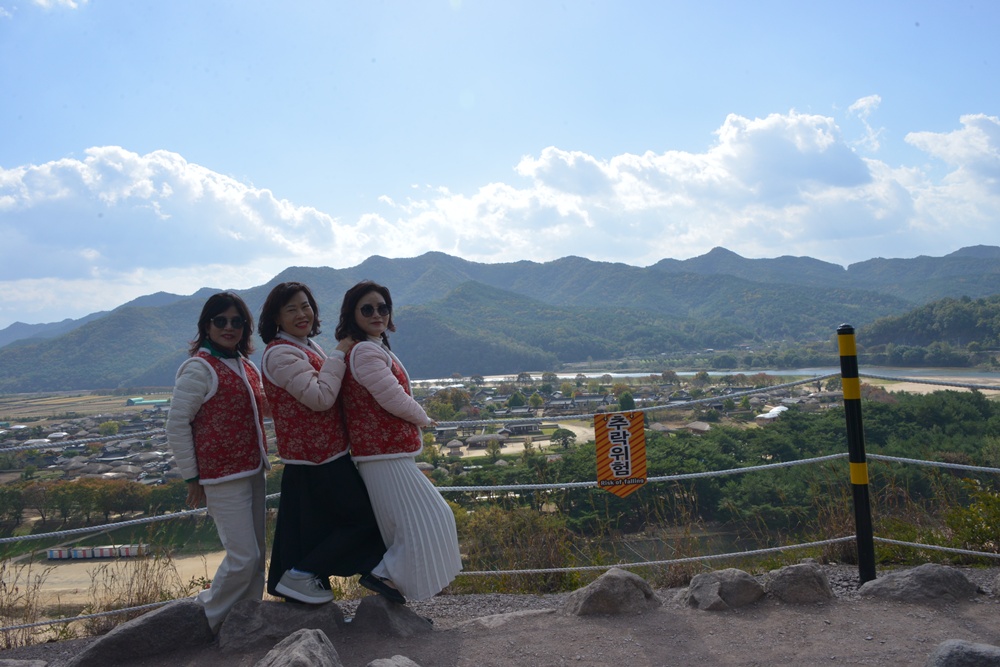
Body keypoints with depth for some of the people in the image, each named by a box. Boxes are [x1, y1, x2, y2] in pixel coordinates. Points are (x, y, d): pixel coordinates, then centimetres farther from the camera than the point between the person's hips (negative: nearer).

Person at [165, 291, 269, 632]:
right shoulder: (200, 367, -12)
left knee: (256, 555, 13)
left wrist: (262, 461, 16)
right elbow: (177, 426, -13)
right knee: (243, 557, -6)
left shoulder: (247, 367, 11)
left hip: (252, 472, 8)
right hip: (222, 476, -8)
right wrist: (192, 478, -11)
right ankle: (204, 621, 16)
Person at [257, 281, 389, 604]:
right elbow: (320, 398, -26)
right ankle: (299, 575, 6)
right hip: (316, 460, -9)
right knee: (364, 517, -1)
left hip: (326, 454, 9)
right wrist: (339, 353, -18)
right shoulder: (280, 354, -18)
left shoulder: (306, 346, 13)